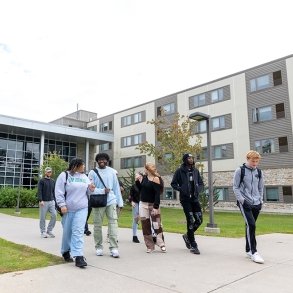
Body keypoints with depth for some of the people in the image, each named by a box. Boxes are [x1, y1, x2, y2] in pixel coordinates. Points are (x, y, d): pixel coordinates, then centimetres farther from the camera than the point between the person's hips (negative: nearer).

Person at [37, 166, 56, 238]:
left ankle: (49, 230, 8)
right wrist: (40, 200, -19)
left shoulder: (53, 181, 14)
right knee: (43, 218, 2)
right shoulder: (41, 181, -1)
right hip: (44, 202, -4)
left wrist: (55, 200, 14)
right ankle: (43, 232, 15)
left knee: (54, 215, -5)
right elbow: (39, 191, -9)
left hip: (51, 201, 4)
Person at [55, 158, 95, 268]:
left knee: (78, 231, -7)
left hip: (82, 209, 3)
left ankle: (78, 256, -11)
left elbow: (87, 192, 19)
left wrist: (90, 189, -4)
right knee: (67, 232, 10)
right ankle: (65, 252, 33)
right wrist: (62, 205, -16)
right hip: (68, 209, -3)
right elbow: (59, 192, -8)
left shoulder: (84, 177, 12)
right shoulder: (64, 175, -4)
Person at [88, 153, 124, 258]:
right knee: (97, 225, 7)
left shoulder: (112, 172, 9)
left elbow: (116, 187, 10)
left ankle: (113, 248, -4)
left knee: (113, 222, -8)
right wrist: (102, 191, -18)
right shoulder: (93, 172, 1)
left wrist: (119, 202, 7)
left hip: (111, 201, 1)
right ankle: (98, 247, 22)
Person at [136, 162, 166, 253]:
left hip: (153, 205, -6)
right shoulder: (144, 178, 7)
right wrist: (137, 181, 4)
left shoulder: (156, 179, -12)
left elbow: (157, 194, -16)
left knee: (157, 225, -5)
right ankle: (150, 246, 15)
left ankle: (161, 244, 8)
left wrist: (156, 207, -21)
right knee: (145, 226, 6)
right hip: (143, 204, 6)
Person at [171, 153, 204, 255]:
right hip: (185, 199, -5)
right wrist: (181, 189, -14)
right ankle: (193, 246, 8)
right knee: (190, 221, -3)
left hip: (195, 198, 5)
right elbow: (173, 183, 0)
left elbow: (201, 183, 17)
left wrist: (198, 190, -1)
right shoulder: (180, 170, -3)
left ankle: (188, 236, 28)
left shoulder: (195, 170, 10)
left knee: (199, 220, 2)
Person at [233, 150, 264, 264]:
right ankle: (253, 252, -11)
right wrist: (242, 200, -12)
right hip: (245, 203, -5)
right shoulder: (240, 171, -4)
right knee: (251, 225, -16)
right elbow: (235, 187, -3)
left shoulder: (259, 172, 10)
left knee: (250, 226, 10)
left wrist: (261, 200, 9)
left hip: (256, 203, 5)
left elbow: (261, 188, 19)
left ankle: (248, 250, 23)